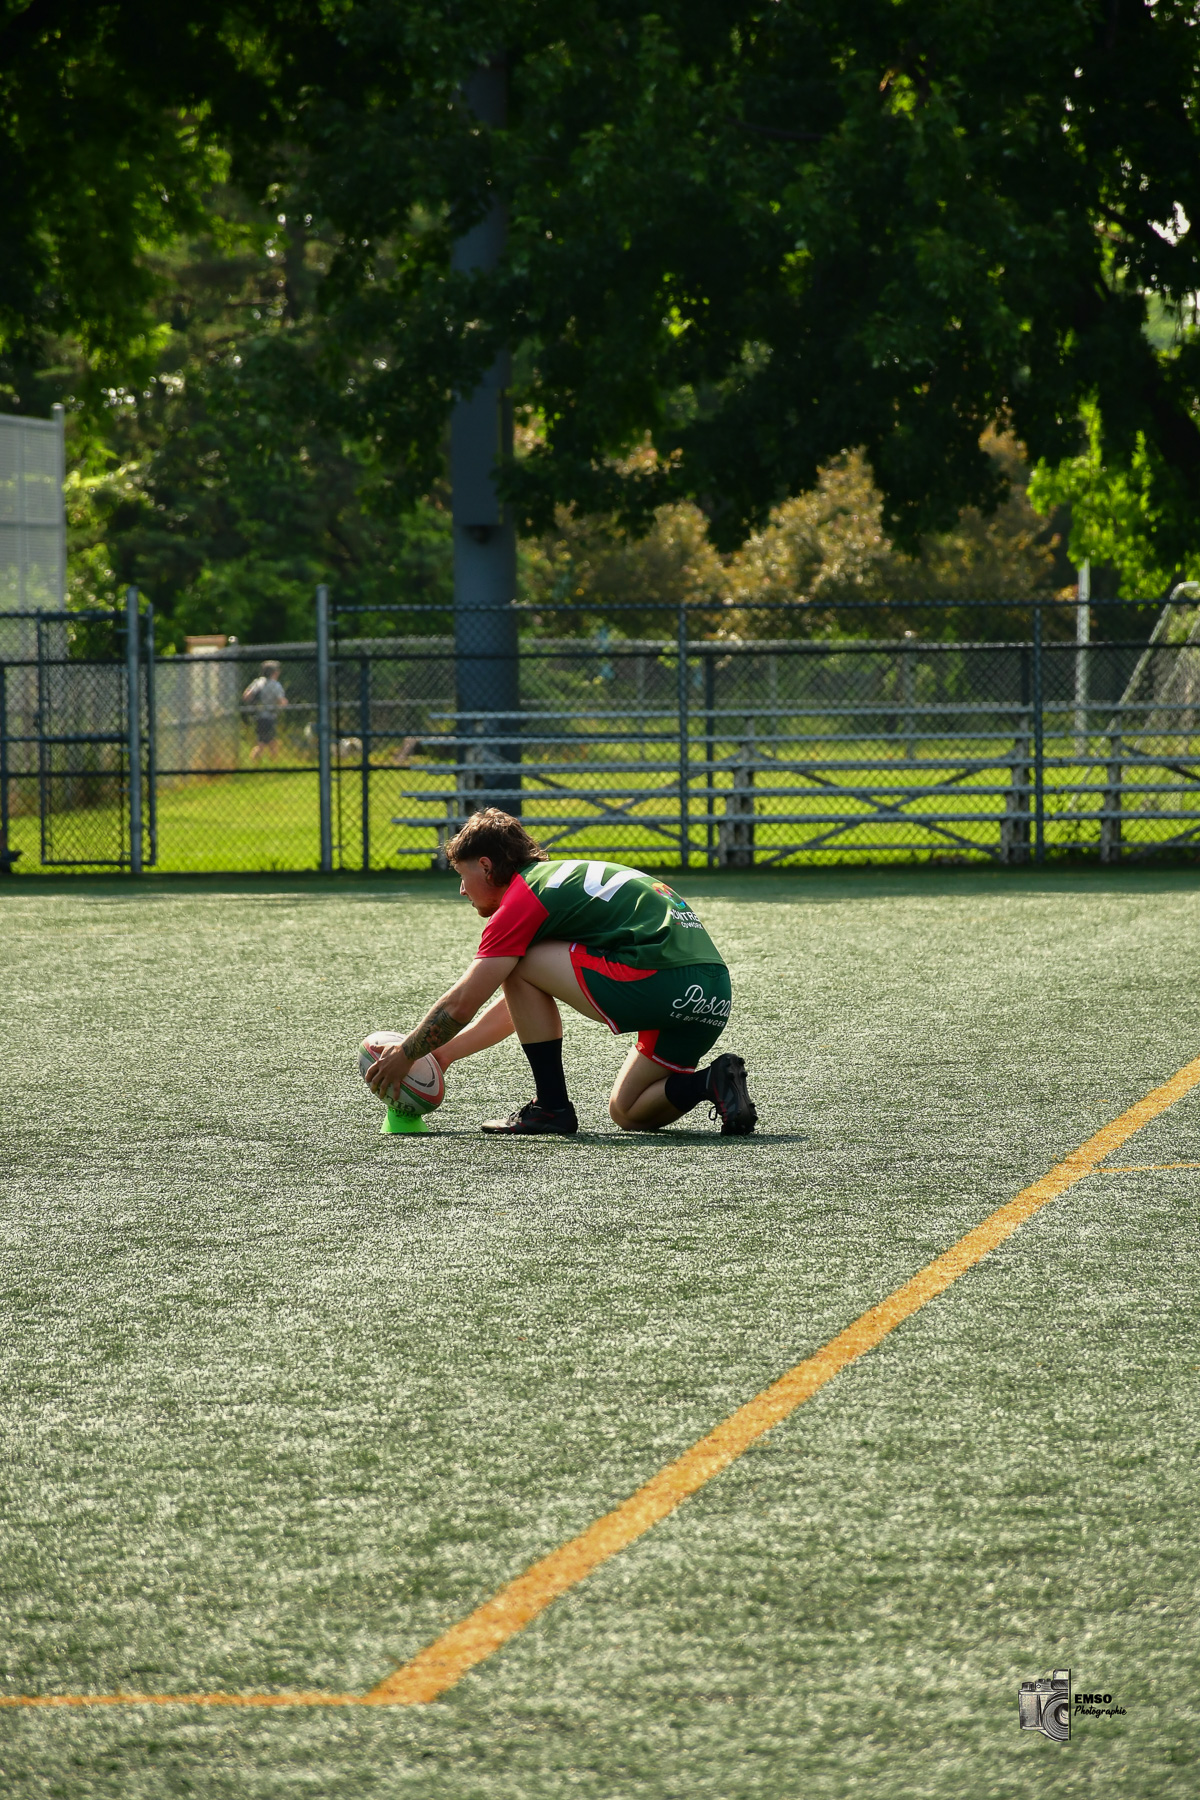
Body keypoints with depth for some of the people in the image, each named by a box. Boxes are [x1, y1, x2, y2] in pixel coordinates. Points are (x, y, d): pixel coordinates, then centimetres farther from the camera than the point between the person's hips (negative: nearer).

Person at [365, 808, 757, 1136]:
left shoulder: (523, 898, 0)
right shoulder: (557, 877, 28)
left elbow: (460, 1005, 0)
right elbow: (518, 1004, 37)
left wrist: (404, 1056, 14)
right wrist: (442, 1054, 38)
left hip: (658, 983, -10)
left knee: (520, 965, 3)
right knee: (628, 1113, 24)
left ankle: (551, 1106, 5)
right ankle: (711, 1083, -1)